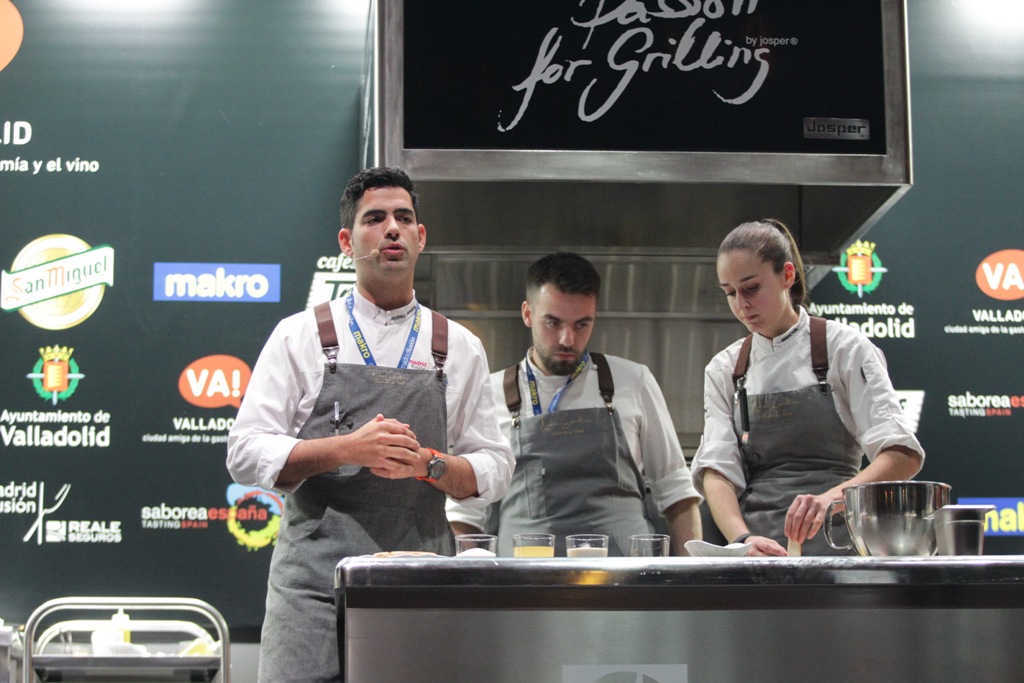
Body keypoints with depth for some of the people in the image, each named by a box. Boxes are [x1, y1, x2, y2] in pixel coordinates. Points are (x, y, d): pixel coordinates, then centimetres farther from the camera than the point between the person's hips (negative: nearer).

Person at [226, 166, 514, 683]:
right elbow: (246, 453, 0)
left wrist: (427, 464, -9)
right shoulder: (299, 336, 7)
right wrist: (347, 449, -13)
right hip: (315, 577, -1)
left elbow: (493, 471, 11)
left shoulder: (459, 348, 12)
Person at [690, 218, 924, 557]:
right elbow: (716, 472, 1)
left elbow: (903, 455, -8)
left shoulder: (843, 348, 1)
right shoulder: (724, 371, 11)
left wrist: (831, 497, -25)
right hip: (758, 550, 3)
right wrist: (743, 539, -18)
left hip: (833, 542, -3)